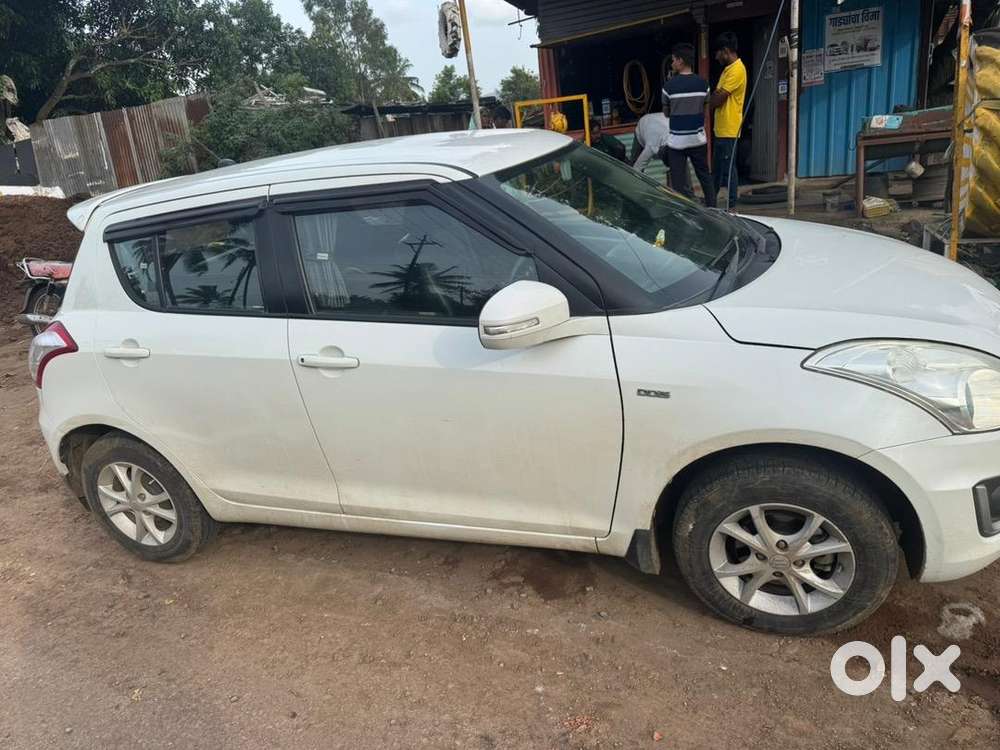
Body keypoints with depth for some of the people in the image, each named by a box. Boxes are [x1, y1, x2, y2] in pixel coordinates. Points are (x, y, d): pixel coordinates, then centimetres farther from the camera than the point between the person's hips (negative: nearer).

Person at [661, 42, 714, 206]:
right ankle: (712, 208, 22)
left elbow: (666, 111, 4)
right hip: (698, 138, 4)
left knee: (679, 182, 1)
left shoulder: (670, 85, -10)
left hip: (677, 141, -4)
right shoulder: (702, 83, 1)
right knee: (705, 176, 16)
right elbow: (705, 108, 9)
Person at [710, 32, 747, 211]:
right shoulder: (729, 68, 17)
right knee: (717, 167, 16)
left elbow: (718, 99, -18)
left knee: (728, 168, -5)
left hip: (729, 129, -10)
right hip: (721, 128, 10)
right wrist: (715, 95, -6)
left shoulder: (736, 70, -15)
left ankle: (731, 206, 1)